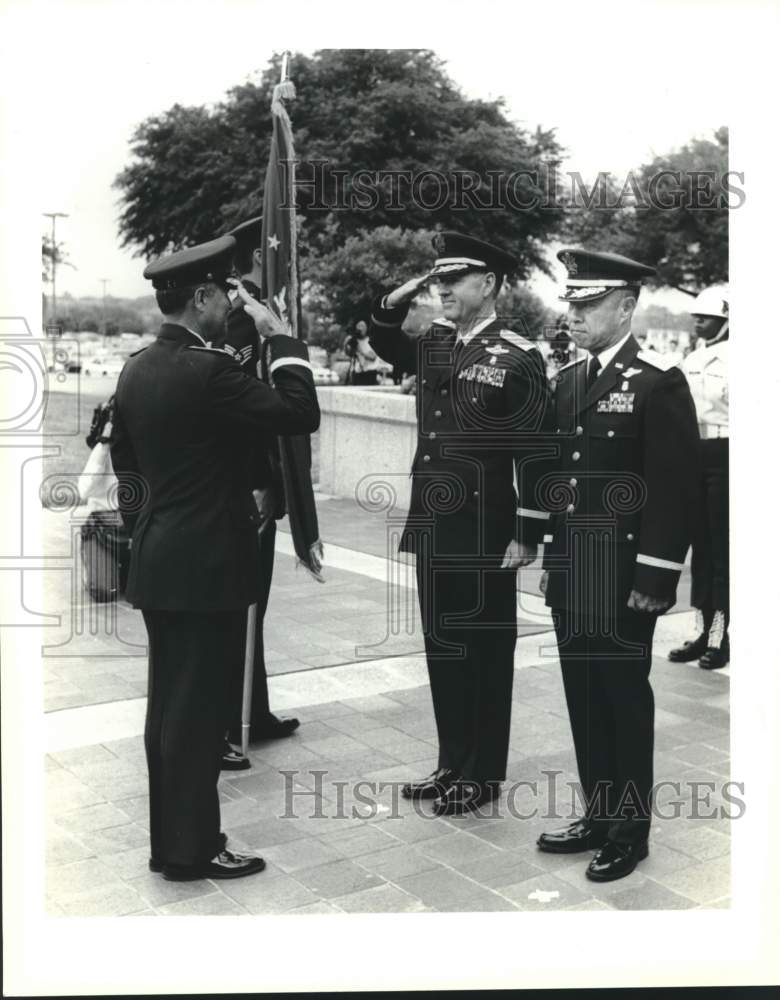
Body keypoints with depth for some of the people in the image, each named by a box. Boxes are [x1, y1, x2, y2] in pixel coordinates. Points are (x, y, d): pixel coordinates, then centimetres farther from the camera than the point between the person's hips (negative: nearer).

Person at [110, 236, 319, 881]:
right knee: (198, 708, 1)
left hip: (158, 561, 9)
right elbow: (302, 414, -19)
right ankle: (190, 849, 12)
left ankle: (171, 837, 27)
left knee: (171, 705, 16)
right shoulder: (208, 369, -19)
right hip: (206, 563, -9)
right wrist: (280, 336, -10)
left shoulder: (136, 369, 9)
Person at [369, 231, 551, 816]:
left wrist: (527, 535, -14)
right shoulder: (436, 343, 8)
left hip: (484, 537, -7)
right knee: (442, 650, 15)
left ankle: (483, 776, 19)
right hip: (433, 530, 7)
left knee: (485, 653, 5)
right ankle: (453, 764, 28)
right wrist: (397, 300, 7)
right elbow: (385, 346, 27)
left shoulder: (519, 358, -11)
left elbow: (534, 453, -13)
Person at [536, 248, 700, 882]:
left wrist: (654, 578, -16)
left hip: (624, 579, -7)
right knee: (584, 699, 13)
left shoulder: (659, 383, -11)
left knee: (624, 698, 4)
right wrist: (550, 555, 13)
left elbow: (676, 489, -14)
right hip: (571, 573, 7)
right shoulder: (569, 379, 11)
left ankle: (630, 830, 19)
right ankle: (598, 816, 27)